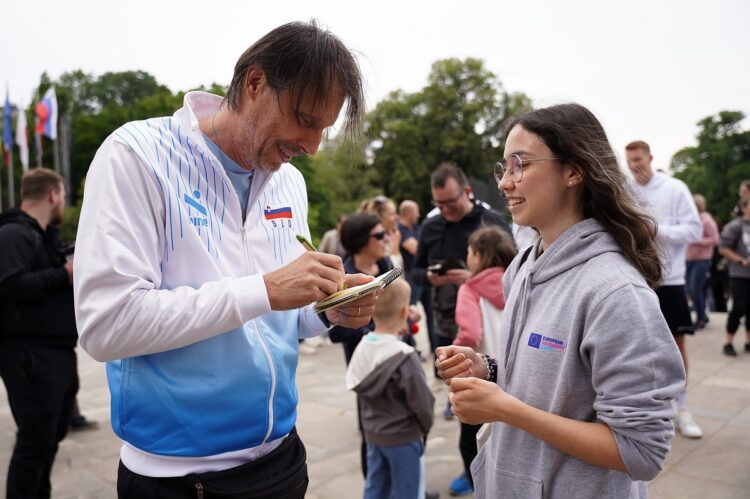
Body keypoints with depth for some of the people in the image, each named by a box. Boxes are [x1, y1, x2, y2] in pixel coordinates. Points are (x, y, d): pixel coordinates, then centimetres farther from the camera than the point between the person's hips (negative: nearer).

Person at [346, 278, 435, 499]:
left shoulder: (362, 348, -5)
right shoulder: (405, 357, -25)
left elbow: (359, 391, 5)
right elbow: (422, 403, -17)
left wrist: (370, 422, 16)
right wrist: (426, 426, 2)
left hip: (372, 434, 6)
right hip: (403, 438, -6)